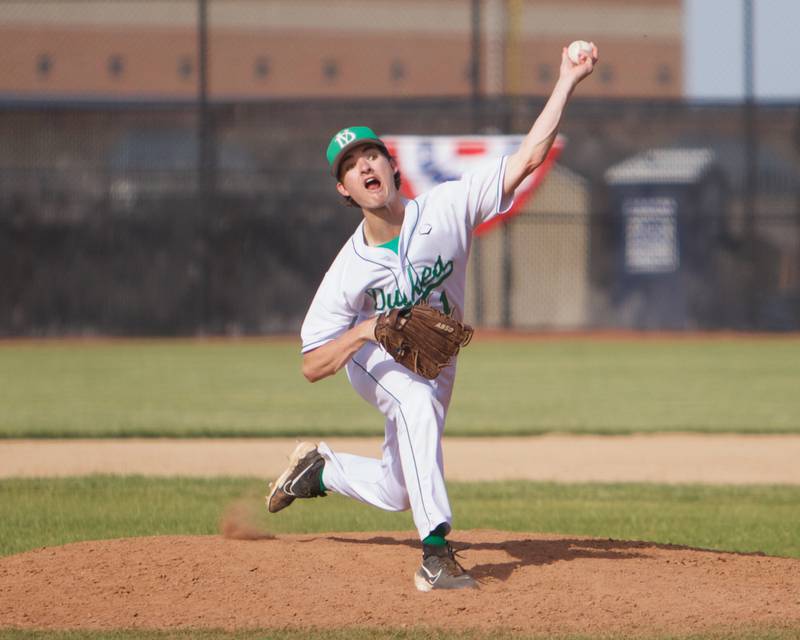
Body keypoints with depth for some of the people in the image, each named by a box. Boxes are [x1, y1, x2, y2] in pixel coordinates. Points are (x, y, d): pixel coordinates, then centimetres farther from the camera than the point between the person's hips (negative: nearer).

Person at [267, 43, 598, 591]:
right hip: (373, 360, -4)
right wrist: (363, 332, -42)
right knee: (416, 400, -39)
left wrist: (567, 81, -36)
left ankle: (320, 467, 41)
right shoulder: (348, 272, -27)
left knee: (395, 494, 9)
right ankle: (437, 550, -41)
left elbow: (529, 157, -29)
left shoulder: (447, 209, -24)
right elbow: (312, 366, -23)